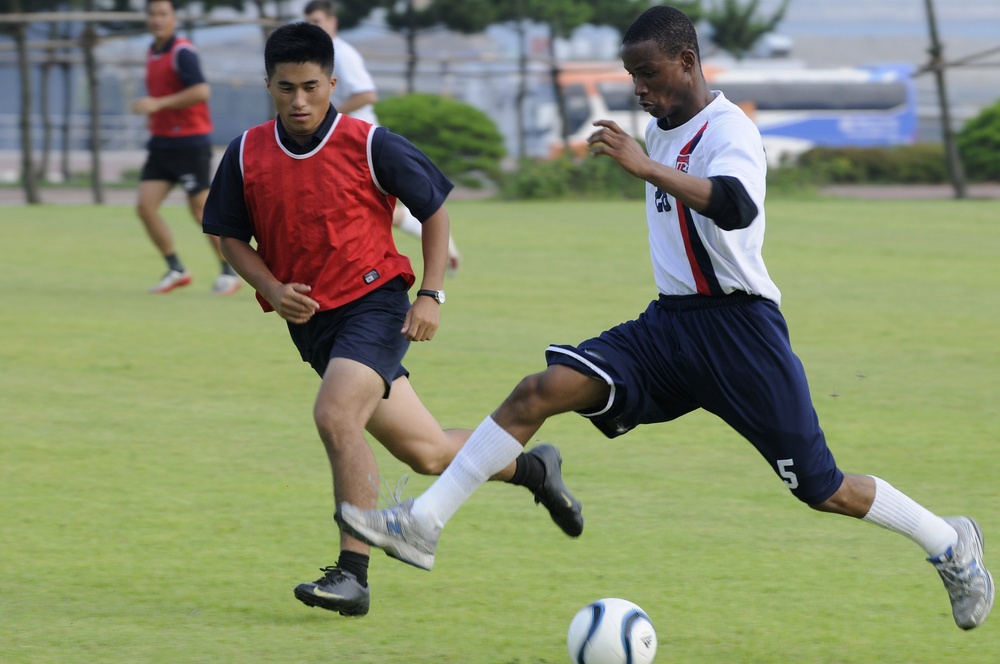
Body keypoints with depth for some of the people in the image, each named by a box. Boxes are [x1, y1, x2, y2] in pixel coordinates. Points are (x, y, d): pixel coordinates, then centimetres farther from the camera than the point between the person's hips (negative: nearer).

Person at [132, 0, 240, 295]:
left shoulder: (183, 52, -14)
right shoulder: (153, 53, 13)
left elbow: (201, 91, -27)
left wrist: (158, 104, -27)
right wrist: (154, 113, 13)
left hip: (190, 143, -8)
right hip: (162, 144, 8)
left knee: (200, 209, -2)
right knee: (146, 206, -3)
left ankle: (229, 272, 12)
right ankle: (176, 270, 6)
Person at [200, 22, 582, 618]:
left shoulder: (370, 146, -11)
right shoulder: (247, 156, -1)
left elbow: (435, 209, 0)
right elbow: (231, 237, 9)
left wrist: (432, 295, -7)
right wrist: (273, 289, -9)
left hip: (374, 303, -5)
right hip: (310, 320, 5)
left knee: (335, 416, -28)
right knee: (426, 452, 10)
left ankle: (353, 575, -23)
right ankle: (531, 468, 38)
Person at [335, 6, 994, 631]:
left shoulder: (729, 131, -15)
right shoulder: (662, 128, 12)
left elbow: (737, 206, -37)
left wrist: (645, 167, -43)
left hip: (738, 328, -7)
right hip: (668, 326, 7)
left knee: (824, 491, -1)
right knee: (542, 389, -14)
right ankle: (422, 524, -17)